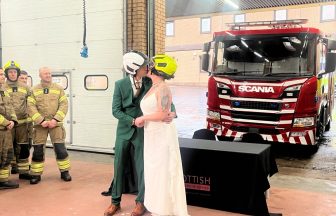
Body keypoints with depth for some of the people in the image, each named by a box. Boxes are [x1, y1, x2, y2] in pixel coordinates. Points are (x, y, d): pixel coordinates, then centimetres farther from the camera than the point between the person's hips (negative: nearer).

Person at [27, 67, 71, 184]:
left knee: (60, 148, -1)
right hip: (40, 124, 0)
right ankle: (36, 174, 17)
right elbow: (31, 107, -3)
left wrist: (55, 119, -13)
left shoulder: (59, 89, 6)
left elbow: (64, 105, -1)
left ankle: (64, 171, 14)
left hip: (55, 124, 0)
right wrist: (41, 121, -13)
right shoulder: (34, 90, 5)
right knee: (38, 149, 3)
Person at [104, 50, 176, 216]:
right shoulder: (120, 84, -7)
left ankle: (141, 202, 22)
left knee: (142, 168, 5)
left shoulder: (149, 83, -5)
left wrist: (172, 112, -28)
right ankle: (115, 202, 25)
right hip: (124, 131, 0)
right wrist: (133, 121, -22)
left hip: (142, 131, 0)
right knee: (119, 167, 9)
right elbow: (116, 110, -9)